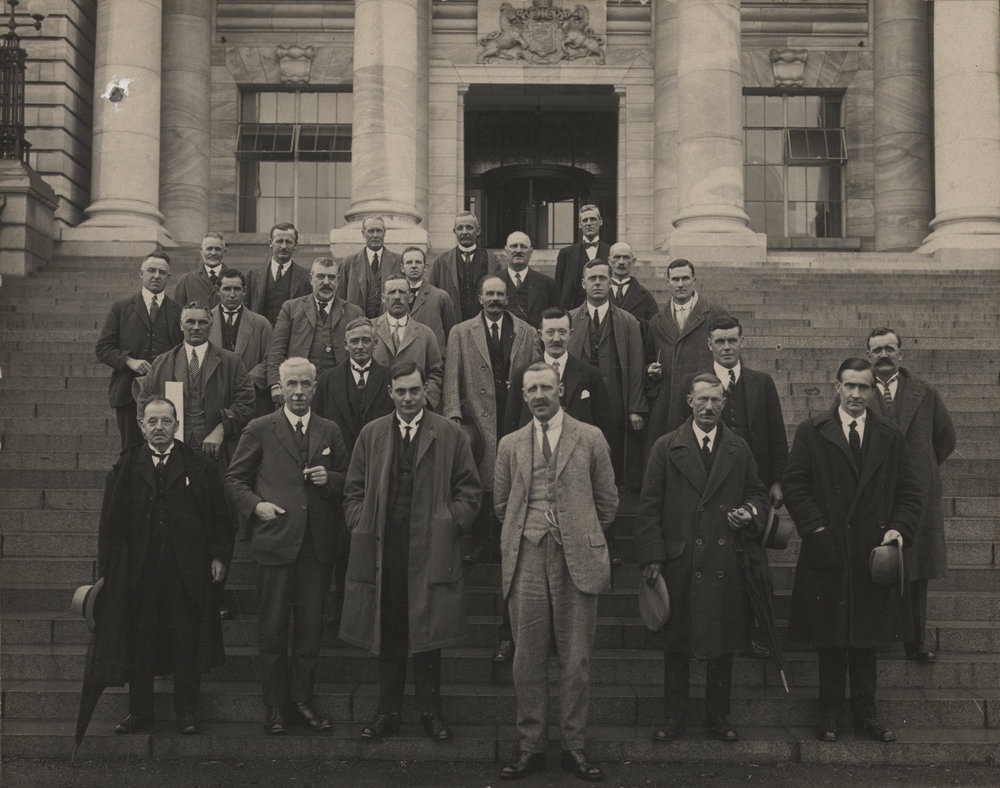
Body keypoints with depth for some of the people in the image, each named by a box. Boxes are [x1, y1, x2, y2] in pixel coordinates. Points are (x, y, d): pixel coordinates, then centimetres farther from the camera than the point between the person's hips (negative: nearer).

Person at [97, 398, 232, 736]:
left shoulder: (200, 467, 5)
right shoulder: (125, 468, 8)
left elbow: (220, 518, 5)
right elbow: (109, 524, 8)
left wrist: (219, 556, -4)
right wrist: (107, 568, 2)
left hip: (187, 573, -1)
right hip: (137, 574, 1)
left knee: (188, 646, 3)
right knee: (138, 646, 6)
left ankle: (186, 714, 13)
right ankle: (139, 714, 16)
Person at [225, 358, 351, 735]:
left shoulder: (330, 432, 12)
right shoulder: (259, 430, 4)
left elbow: (349, 482, 16)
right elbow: (233, 479, 7)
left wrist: (331, 478, -5)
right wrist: (255, 505, -8)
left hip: (317, 545, 2)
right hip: (275, 539, -2)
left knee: (311, 626, 6)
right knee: (273, 629, 3)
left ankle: (302, 700, 18)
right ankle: (274, 706, 13)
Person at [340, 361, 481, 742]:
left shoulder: (450, 435, 4)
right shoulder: (371, 435, 10)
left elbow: (469, 490, 6)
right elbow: (354, 490, 13)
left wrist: (451, 524, -5)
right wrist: (361, 526, 1)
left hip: (431, 550, -2)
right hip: (383, 550, 2)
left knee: (427, 634, 3)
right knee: (387, 635, 7)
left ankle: (430, 712, 15)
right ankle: (387, 713, 17)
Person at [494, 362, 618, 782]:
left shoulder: (590, 439, 7)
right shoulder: (510, 444, 13)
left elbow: (607, 501, 11)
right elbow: (501, 503, 19)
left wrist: (582, 537, 10)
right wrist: (527, 532, 13)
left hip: (577, 560, -1)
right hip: (526, 560, 2)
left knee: (576, 658, 1)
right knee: (528, 658, 3)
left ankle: (574, 747, 11)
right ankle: (530, 747, 12)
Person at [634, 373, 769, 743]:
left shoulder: (739, 449, 9)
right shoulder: (666, 448, 2)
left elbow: (757, 493, 18)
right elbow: (649, 507, 0)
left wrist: (751, 512, -6)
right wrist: (653, 557, -7)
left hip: (726, 563, 2)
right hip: (679, 560, -2)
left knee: (723, 645, 8)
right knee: (676, 646, 6)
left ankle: (718, 718, 20)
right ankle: (674, 718, 18)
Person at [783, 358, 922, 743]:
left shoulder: (891, 436, 8)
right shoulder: (811, 432, 1)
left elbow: (908, 492, 8)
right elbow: (793, 484, -3)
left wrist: (900, 528, -8)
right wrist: (816, 528, -12)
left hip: (873, 552, 2)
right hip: (827, 550, -2)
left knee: (867, 639, 10)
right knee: (830, 639, 6)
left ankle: (865, 712, 21)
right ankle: (830, 713, 17)